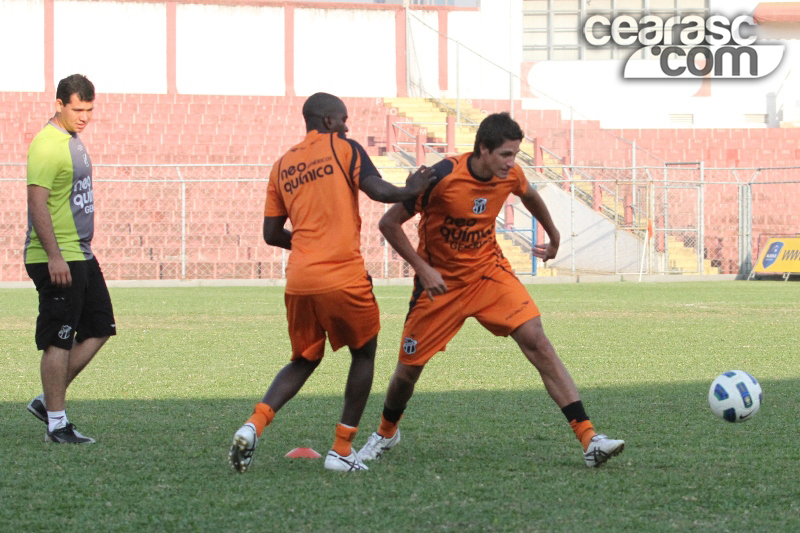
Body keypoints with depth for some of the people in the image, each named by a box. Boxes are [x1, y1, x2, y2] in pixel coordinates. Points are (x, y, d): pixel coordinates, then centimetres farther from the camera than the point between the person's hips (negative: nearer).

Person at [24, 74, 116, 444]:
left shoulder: (72, 140, 16)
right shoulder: (46, 145, -15)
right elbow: (37, 203, -21)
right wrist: (54, 256, -25)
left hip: (81, 255, 10)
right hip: (57, 259, -10)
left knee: (99, 329, 11)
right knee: (58, 341, -5)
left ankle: (47, 401, 16)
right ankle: (57, 424, 1)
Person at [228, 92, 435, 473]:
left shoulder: (282, 166, 16)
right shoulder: (344, 149, 2)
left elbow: (272, 234, 16)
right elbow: (377, 190, -13)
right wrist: (410, 190, 5)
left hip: (298, 281, 5)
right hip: (343, 277, -5)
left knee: (304, 360, 20)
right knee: (363, 354, 15)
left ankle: (253, 425, -3)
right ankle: (342, 450, 11)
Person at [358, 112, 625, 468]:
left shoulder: (509, 175, -10)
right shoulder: (442, 178, -25)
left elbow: (529, 196, 17)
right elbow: (389, 224, -16)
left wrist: (554, 237, 30)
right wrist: (423, 269, -23)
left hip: (489, 271, 2)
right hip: (440, 281, -2)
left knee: (536, 341, -17)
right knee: (408, 369, 5)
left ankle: (589, 440, -21)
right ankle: (386, 434, 38)